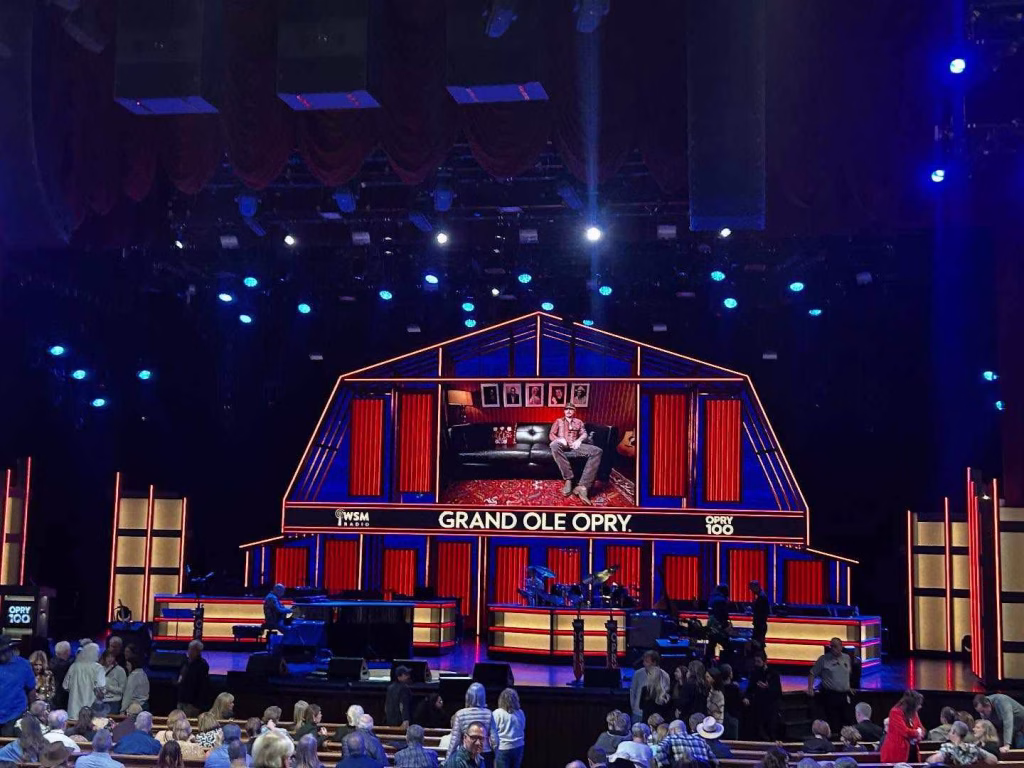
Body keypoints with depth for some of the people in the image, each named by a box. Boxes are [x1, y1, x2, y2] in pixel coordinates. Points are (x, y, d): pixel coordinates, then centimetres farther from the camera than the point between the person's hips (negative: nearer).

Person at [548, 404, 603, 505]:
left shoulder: (579, 422, 28)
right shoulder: (558, 421, 24)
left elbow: (584, 434, 16)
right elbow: (551, 435, 14)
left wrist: (579, 440, -8)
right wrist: (560, 439, -8)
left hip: (575, 445, 2)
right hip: (563, 445, -2)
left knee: (597, 451, -30)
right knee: (554, 446, -43)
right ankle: (568, 480, -40)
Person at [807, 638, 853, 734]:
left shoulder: (847, 658, 11)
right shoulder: (824, 659, -2)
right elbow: (812, 673, 0)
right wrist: (810, 688, -9)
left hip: (844, 696, 4)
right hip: (830, 696, -4)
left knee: (847, 721, 2)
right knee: (833, 724, -4)